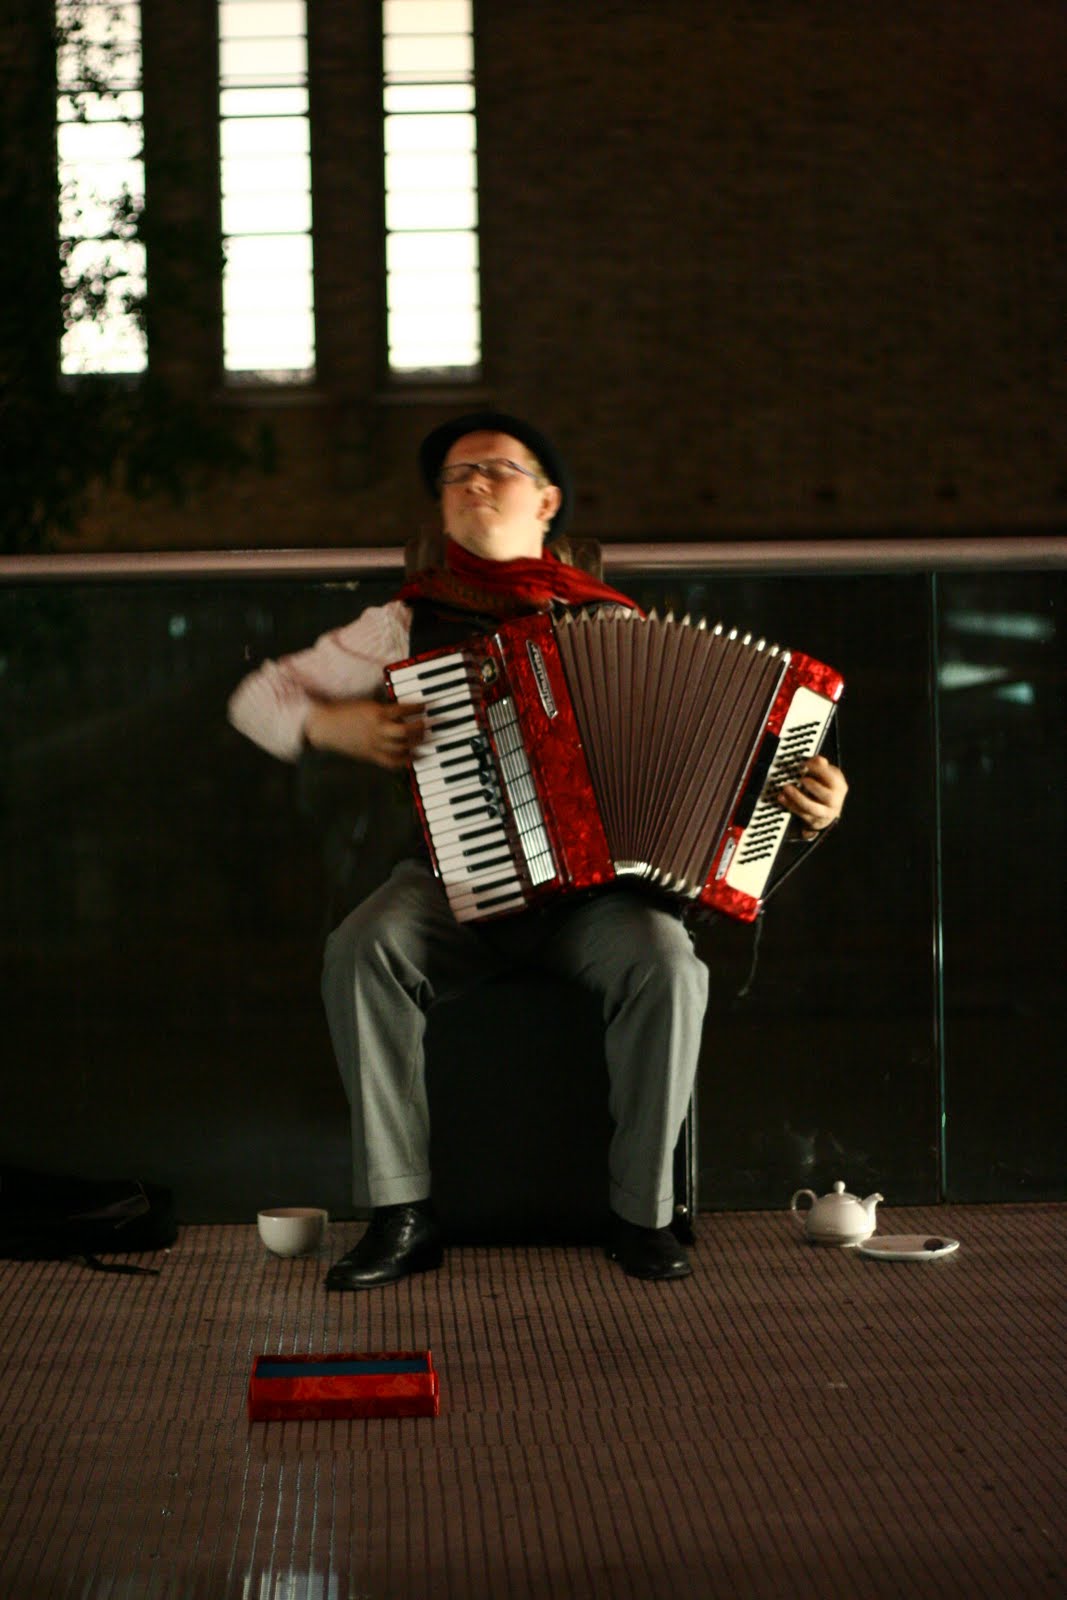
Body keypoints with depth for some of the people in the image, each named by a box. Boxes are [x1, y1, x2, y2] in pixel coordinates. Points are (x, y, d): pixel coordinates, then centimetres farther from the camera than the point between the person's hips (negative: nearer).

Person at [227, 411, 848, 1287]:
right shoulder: (409, 622, 9)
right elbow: (257, 697, 13)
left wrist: (812, 790, -6)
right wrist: (331, 724, -8)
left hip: (598, 886, 0)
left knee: (666, 963, -32)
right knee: (362, 951, -30)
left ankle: (643, 1213, -15)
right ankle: (402, 1213, -21)